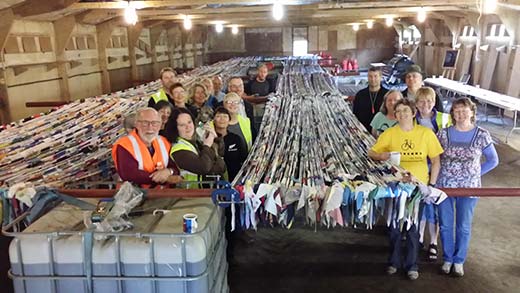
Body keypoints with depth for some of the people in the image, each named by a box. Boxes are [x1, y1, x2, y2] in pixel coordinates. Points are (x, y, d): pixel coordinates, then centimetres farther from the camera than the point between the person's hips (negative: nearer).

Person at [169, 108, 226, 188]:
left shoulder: (198, 142, 10)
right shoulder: (178, 149, -8)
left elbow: (221, 168, 4)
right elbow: (203, 168, -22)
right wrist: (207, 146, -6)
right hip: (192, 192, -6)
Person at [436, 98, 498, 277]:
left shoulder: (482, 135, -5)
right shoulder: (444, 134, -2)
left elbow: (493, 160, 6)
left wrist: (474, 174, 1)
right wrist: (436, 173, -3)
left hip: (469, 188, -1)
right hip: (444, 186, 1)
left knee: (463, 227, 11)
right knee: (445, 225, 10)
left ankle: (459, 261, 28)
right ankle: (447, 259, 27)